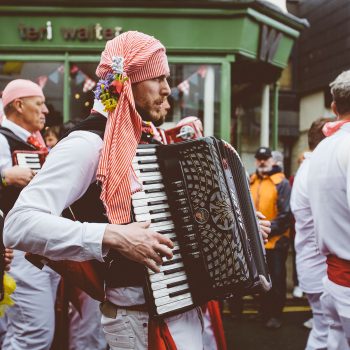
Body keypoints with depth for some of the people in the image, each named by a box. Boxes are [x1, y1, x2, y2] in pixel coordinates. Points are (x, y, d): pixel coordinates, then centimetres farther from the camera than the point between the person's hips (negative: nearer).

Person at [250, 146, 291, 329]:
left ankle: (275, 315, 16)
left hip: (275, 241, -5)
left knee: (276, 280, 4)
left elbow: (286, 213, -13)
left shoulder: (281, 183, -8)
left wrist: (268, 229, -19)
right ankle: (264, 312, 29)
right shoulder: (251, 182, 9)